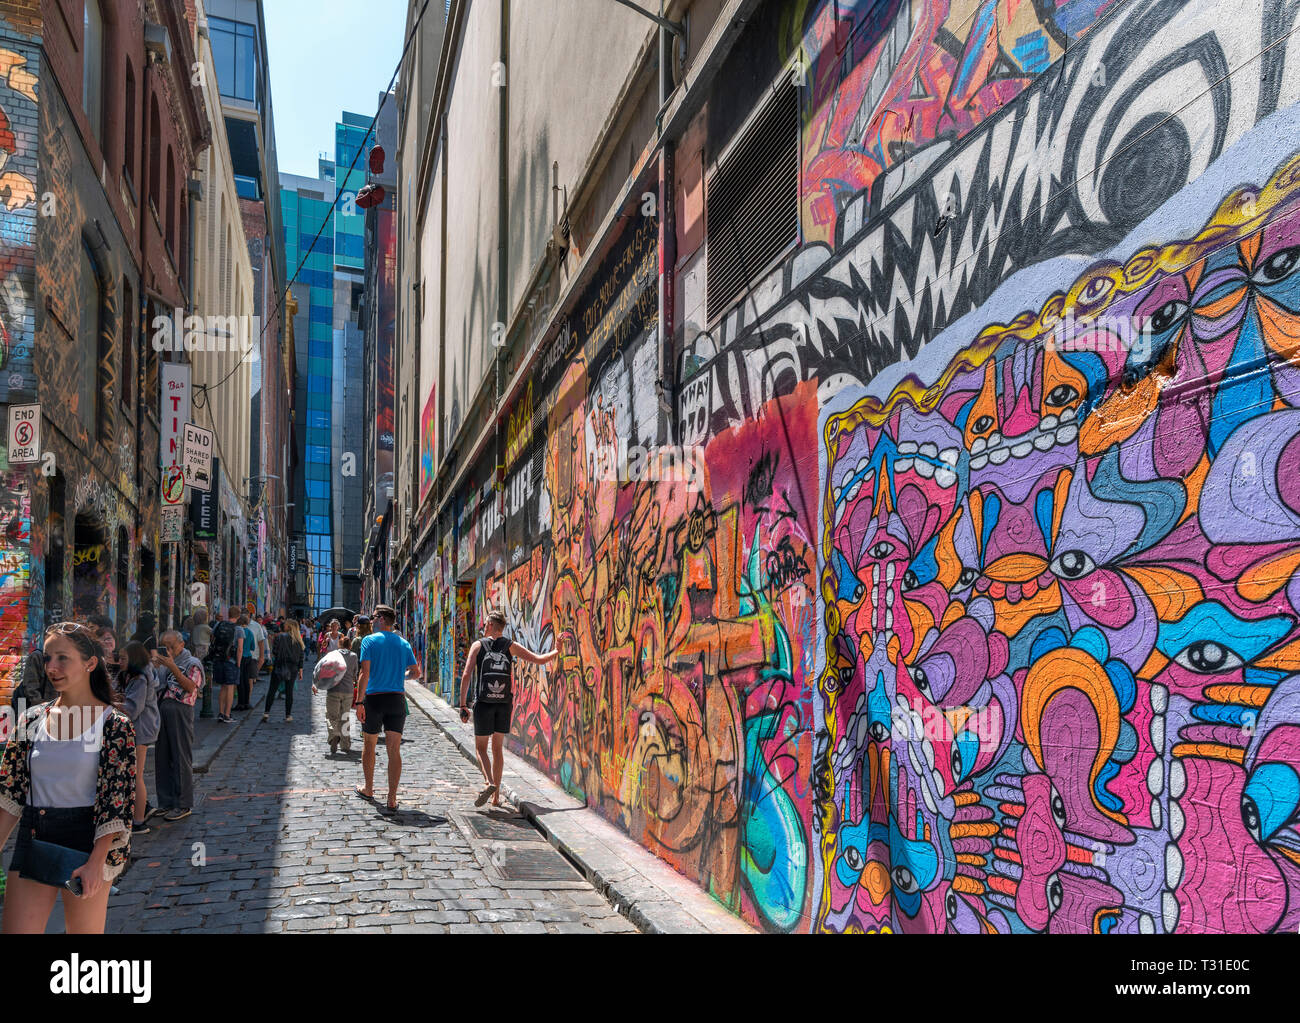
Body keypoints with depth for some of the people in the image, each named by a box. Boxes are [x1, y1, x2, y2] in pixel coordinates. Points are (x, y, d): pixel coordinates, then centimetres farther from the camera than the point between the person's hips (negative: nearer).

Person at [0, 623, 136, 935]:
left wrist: (96, 863, -18)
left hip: (86, 845, -4)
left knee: (84, 931, 8)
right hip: (32, 841, 4)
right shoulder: (32, 719, 4)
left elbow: (117, 802, -12)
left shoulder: (113, 724, -9)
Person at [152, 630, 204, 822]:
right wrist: (156, 667, 0)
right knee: (162, 758, 10)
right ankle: (166, 801, 20)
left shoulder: (191, 663, -2)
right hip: (161, 710, 7)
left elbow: (190, 687, -15)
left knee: (181, 759, -4)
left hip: (180, 711, -7)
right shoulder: (164, 662, 18)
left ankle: (183, 805, 1)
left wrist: (172, 667, -20)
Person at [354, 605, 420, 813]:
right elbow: (416, 672, 9)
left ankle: (368, 789, 33)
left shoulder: (370, 641, -4)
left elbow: (365, 673, -13)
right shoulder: (403, 643, 8)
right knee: (394, 750, 1)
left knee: (369, 745, 18)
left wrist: (359, 702, -13)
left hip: (374, 698, -2)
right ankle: (392, 800, -4)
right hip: (397, 700, 2)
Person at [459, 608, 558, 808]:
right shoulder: (511, 647, 4)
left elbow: (466, 675, -8)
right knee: (498, 748, 12)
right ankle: (496, 796, 12)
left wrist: (463, 705, -6)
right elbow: (539, 659, 2)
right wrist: (557, 651, 21)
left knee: (481, 747, 7)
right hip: (504, 702, 2)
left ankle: (490, 783, -18)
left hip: (483, 702, -2)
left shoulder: (478, 645, 0)